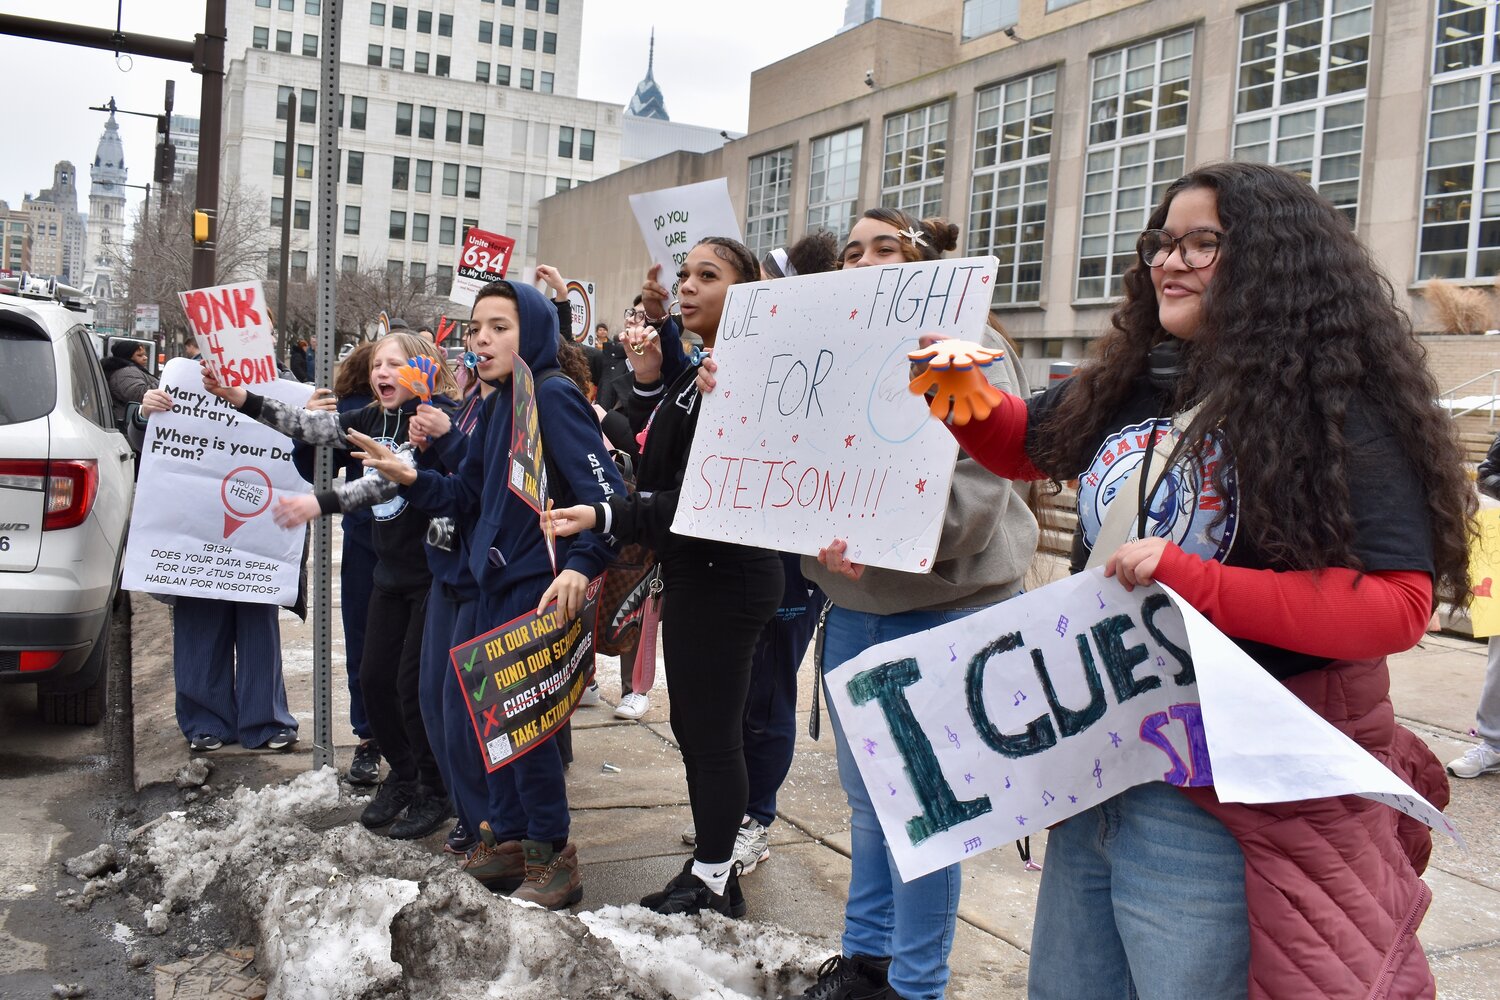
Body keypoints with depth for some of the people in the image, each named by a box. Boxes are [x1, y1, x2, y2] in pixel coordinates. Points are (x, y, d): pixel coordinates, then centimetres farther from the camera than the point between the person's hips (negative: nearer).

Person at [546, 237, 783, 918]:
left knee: (711, 734, 0)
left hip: (723, 580, -10)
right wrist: (647, 383, 1)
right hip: (694, 575, 10)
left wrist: (608, 518, -29)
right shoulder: (692, 374, 15)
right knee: (693, 729, 17)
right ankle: (711, 869, 30)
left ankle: (713, 886, 15)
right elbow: (650, 461, 11)